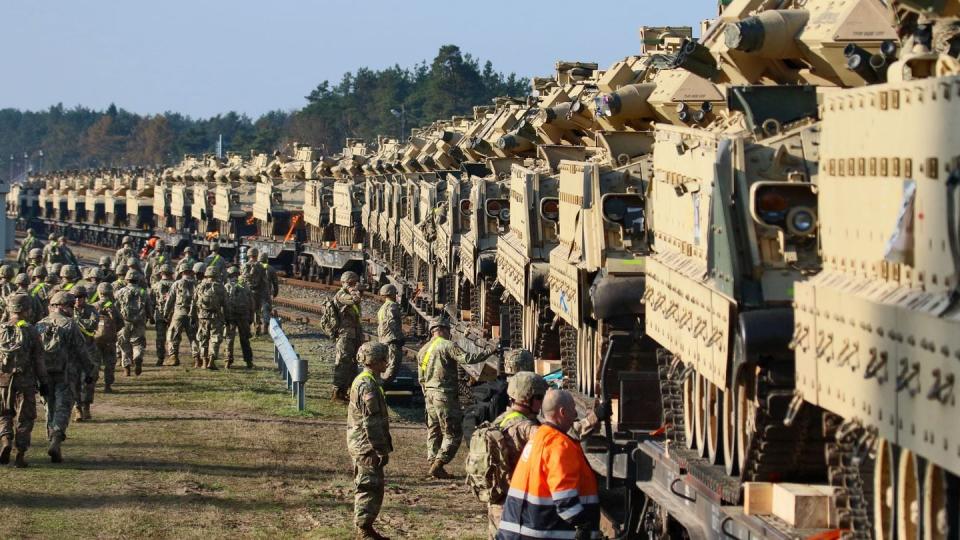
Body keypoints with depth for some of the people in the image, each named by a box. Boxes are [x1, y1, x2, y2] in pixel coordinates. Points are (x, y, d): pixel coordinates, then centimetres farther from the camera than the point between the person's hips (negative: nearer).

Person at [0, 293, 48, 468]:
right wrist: (44, 381, 4)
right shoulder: (30, 331, -4)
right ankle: (20, 454, 3)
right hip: (25, 381, -1)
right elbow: (38, 359, -3)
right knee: (24, 418, 7)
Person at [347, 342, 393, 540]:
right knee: (371, 486, -6)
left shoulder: (362, 381, 15)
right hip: (367, 446, -10)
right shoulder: (368, 385, -19)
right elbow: (371, 422, -22)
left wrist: (384, 446, 25)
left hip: (362, 445, 10)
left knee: (371, 487, 16)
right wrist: (381, 449, -20)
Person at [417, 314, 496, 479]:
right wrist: (490, 352, -15)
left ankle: (433, 463, 15)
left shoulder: (423, 350, 14)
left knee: (434, 431, 15)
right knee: (453, 433, -3)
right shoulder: (448, 345, -10)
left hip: (429, 394, 8)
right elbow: (467, 359, -21)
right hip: (445, 394, -8)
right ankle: (437, 466, -9)